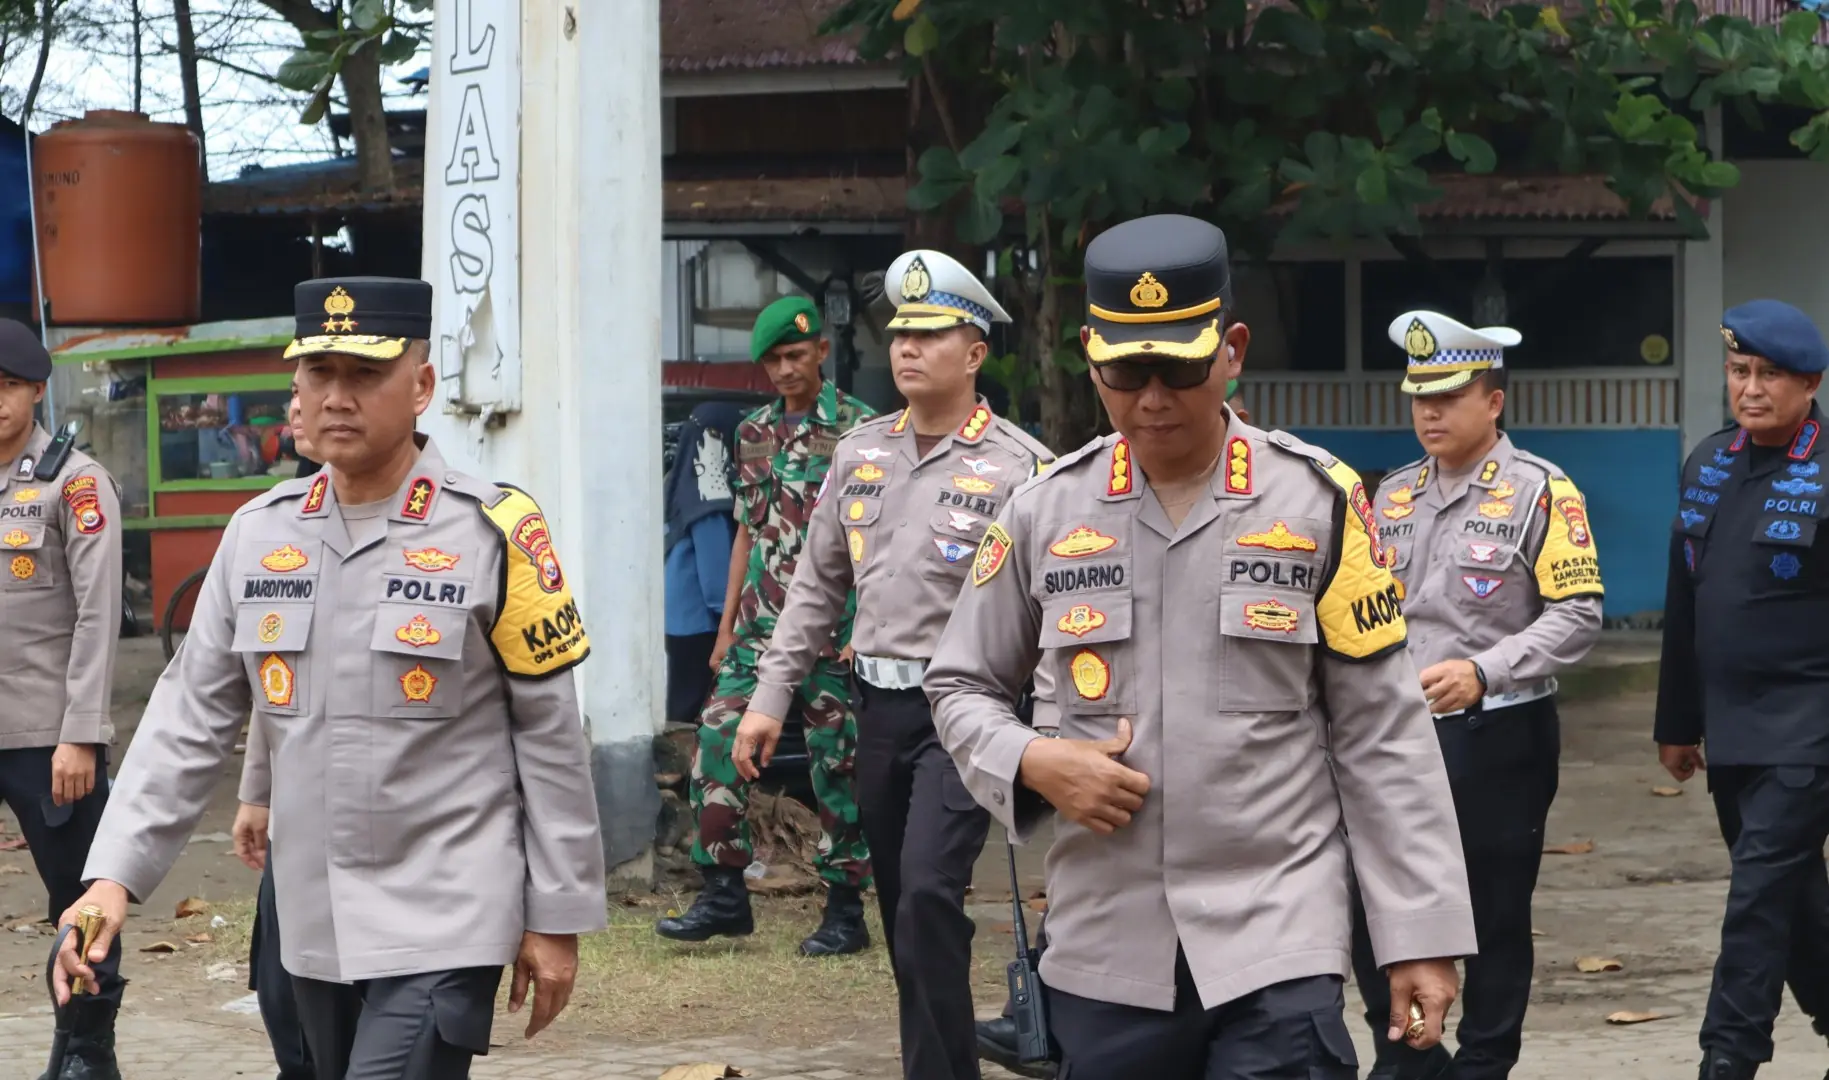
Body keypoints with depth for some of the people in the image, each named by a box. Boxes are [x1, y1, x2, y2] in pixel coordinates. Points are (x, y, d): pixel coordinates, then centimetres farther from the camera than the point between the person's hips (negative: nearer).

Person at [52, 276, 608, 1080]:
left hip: (443, 926, -5)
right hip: (314, 923, 5)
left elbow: (549, 734, -4)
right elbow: (190, 716, 7)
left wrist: (557, 920, -4)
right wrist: (113, 875, -3)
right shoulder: (259, 532, 5)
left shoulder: (491, 533, -8)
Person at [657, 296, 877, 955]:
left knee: (837, 764, 0)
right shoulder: (753, 433, 13)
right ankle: (724, 894, 2)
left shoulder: (859, 429, -5)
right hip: (761, 624, 5)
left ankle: (845, 912, 8)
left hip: (832, 626, -5)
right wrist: (727, 623, 15)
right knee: (719, 737, -5)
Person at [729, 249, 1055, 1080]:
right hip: (880, 706, 6)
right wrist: (770, 696, 12)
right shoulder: (860, 453, 10)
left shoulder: (1019, 467, -7)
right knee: (901, 910, 10)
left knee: (929, 895, -19)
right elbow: (817, 584, 16)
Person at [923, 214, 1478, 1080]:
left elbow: (1381, 736, 0)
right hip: (1106, 954, 3)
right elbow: (960, 687, 15)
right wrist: (1033, 763, -7)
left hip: (1278, 945, -3)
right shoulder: (1044, 513, 4)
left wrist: (1421, 933, -3)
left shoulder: (1318, 502, -1)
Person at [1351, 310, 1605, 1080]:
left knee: (1495, 914, 4)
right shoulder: (1394, 494, 12)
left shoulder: (1541, 493, -6)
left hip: (1500, 736, -5)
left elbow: (1577, 615, -12)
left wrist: (1482, 672, -23)